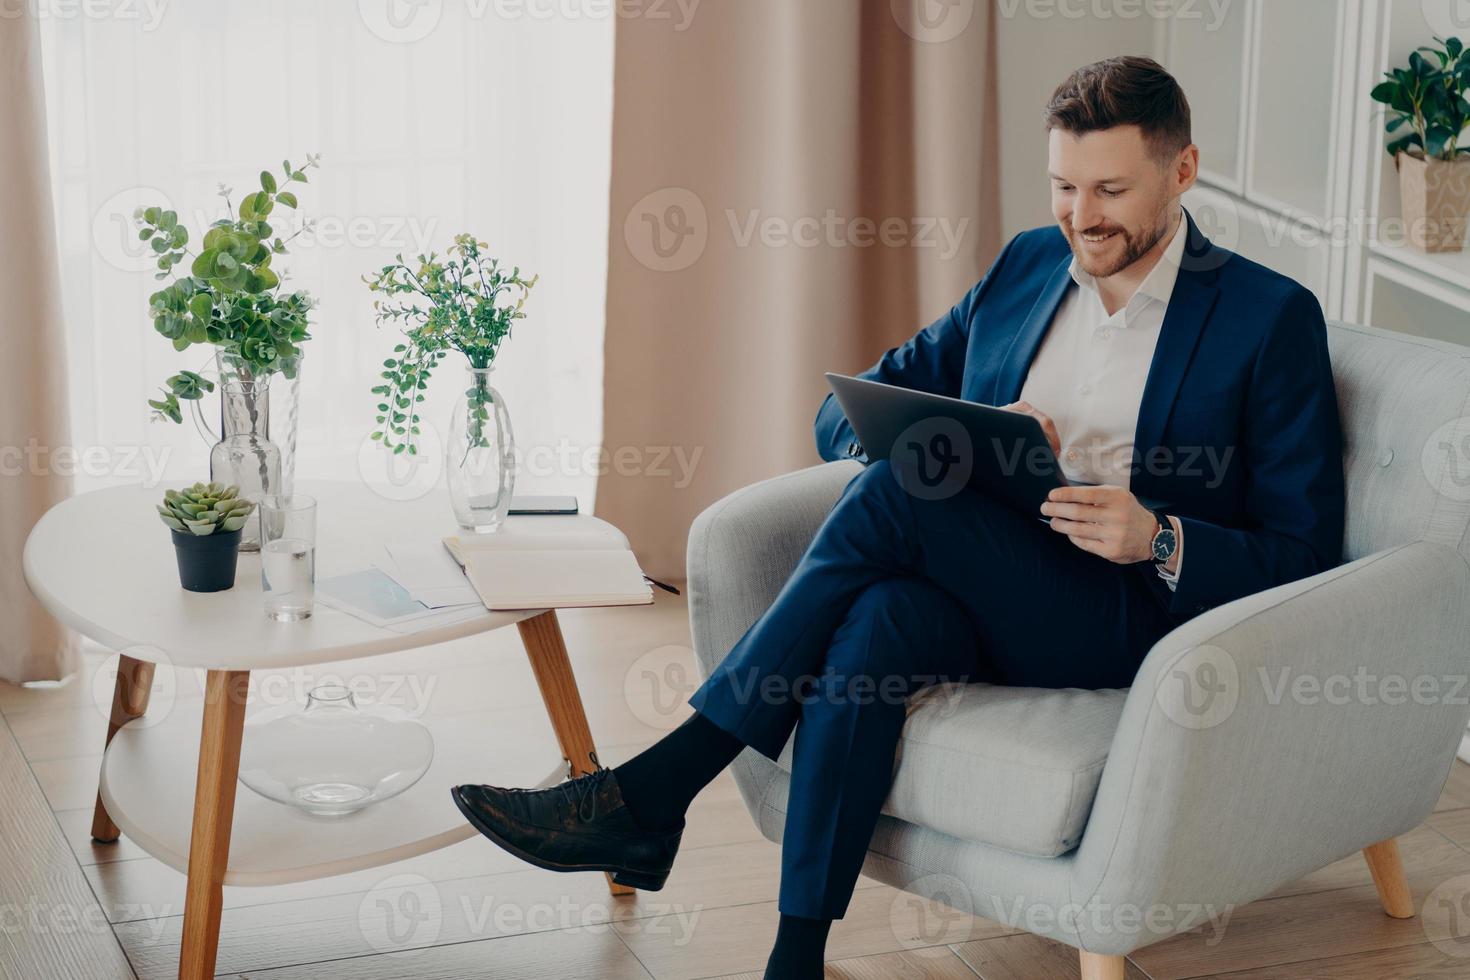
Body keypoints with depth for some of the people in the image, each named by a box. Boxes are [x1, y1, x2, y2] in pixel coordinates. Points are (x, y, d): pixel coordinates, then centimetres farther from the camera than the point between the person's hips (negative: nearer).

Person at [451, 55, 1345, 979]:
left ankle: (651, 792, -26)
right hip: (975, 592, 4)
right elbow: (845, 413, 16)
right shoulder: (1027, 266, 17)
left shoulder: (1272, 317, 2)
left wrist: (1159, 540, -21)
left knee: (897, 490, -29)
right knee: (875, 619, -34)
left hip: (1130, 617, -4)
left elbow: (1305, 556, -1)